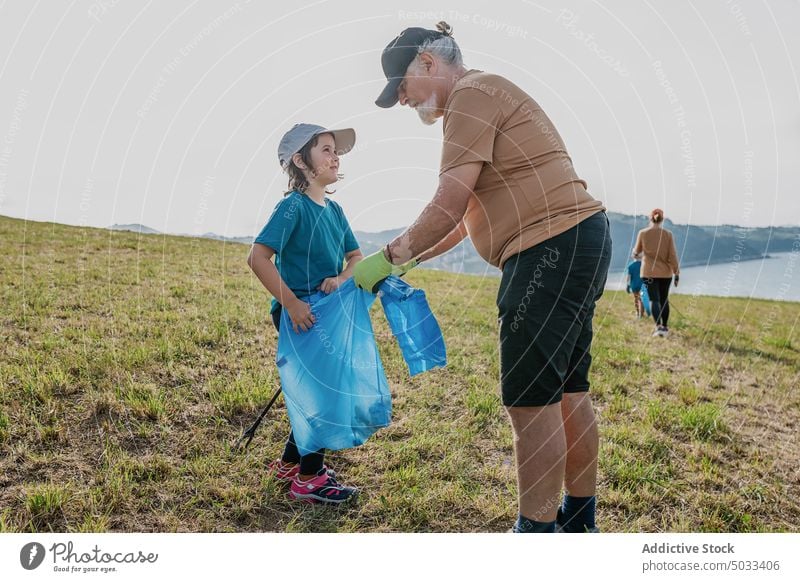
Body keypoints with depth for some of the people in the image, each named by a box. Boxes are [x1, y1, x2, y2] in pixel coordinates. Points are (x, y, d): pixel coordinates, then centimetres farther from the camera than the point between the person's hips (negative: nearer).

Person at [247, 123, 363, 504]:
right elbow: (258, 257, -24)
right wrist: (292, 303, -27)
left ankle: (290, 463, 33)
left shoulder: (334, 210, 8)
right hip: (298, 314, -8)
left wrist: (341, 279, -14)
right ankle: (309, 478, 13)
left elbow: (356, 256, 8)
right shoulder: (293, 207, -16)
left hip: (325, 312, 8)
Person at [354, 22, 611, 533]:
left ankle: (537, 528, 5)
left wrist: (390, 255, -4)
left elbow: (448, 208, -16)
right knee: (566, 391, 15)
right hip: (578, 244, 11)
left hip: (552, 249, -11)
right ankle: (580, 518, 28)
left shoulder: (472, 94, -8)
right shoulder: (486, 98, 24)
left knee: (532, 399, -6)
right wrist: (408, 261, 19)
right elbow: (467, 216, 22)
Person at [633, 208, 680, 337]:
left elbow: (637, 250, 10)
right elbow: (673, 255, -3)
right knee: (664, 300, 15)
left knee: (654, 299, -3)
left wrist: (635, 253, 34)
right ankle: (665, 327, 23)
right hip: (665, 272, 2)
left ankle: (659, 326, -22)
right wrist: (677, 273, 4)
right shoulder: (668, 234, -3)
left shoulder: (643, 233, -5)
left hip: (649, 272, -2)